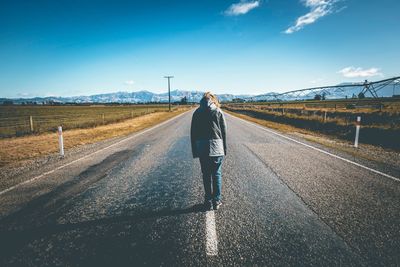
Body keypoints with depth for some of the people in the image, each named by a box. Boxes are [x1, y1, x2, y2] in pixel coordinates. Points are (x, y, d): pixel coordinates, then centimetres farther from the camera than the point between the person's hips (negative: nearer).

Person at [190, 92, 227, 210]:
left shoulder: (197, 112, 6)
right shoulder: (218, 111, 1)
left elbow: (193, 133, 5)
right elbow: (224, 131, 0)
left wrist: (195, 151, 9)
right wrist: (224, 149, 7)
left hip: (202, 148, 1)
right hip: (217, 147, -1)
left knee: (206, 175, 10)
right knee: (217, 174, 11)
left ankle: (208, 202, 17)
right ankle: (217, 201, 17)